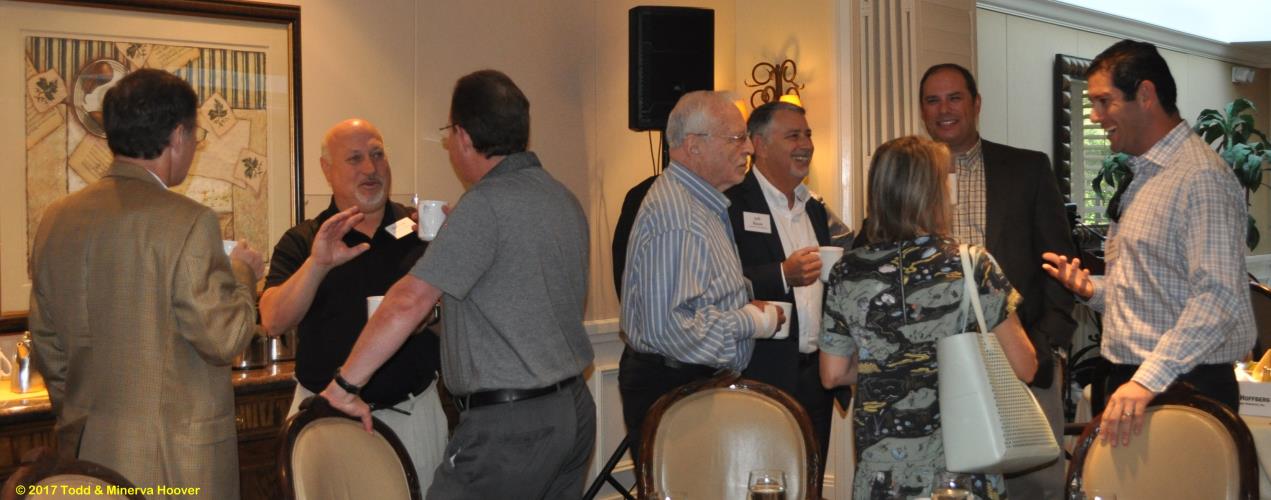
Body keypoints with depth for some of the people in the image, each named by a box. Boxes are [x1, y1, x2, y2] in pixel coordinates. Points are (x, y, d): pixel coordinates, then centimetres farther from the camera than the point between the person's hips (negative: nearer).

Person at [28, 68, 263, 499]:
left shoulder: (56, 219, 5)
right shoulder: (187, 221, -15)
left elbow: (47, 348, 12)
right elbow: (224, 338, -14)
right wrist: (243, 274, 4)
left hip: (86, 451, 6)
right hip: (176, 459, -6)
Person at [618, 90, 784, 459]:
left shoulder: (704, 204, 15)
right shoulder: (675, 215, -21)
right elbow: (668, 327, -28)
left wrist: (748, 311, 9)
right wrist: (753, 321, -16)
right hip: (669, 390, -10)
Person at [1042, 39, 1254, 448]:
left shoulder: (1201, 177, -14)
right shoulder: (1140, 177, 16)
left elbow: (1217, 298, -23)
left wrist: (1149, 380, -30)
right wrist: (1092, 291, 6)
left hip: (1182, 385, -8)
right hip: (1128, 383, 8)